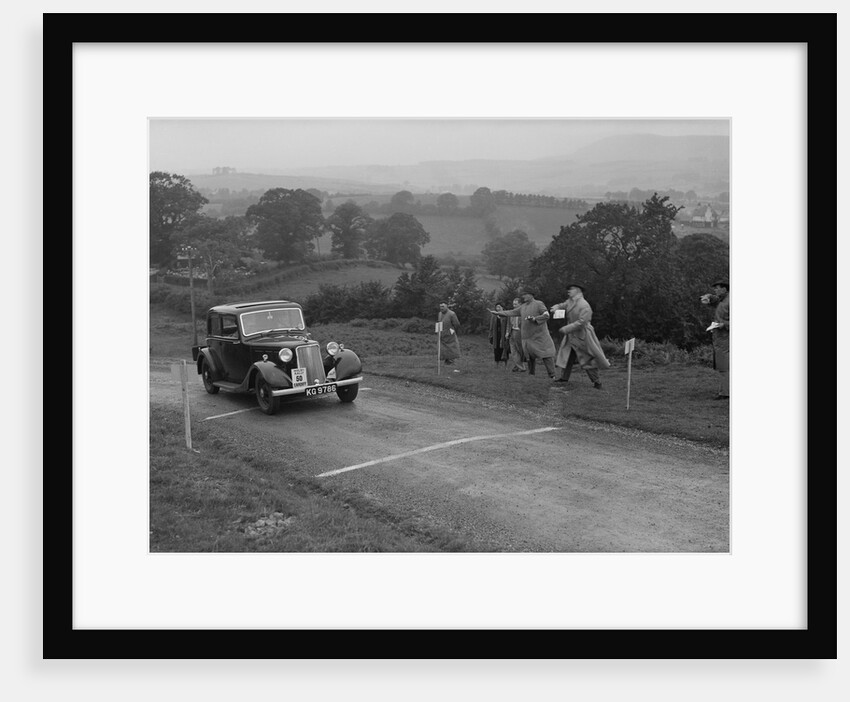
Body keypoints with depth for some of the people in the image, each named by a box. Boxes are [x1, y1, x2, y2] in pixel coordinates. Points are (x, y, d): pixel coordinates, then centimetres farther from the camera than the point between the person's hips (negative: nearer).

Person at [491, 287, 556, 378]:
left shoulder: (539, 304, -3)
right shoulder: (522, 307, 15)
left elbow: (546, 315, -11)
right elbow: (511, 312, 14)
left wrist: (534, 318, -21)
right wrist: (497, 313, 8)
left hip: (539, 335, -6)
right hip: (527, 337, 6)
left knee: (547, 355, -9)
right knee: (530, 356, 10)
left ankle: (552, 375, -7)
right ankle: (531, 373, 23)